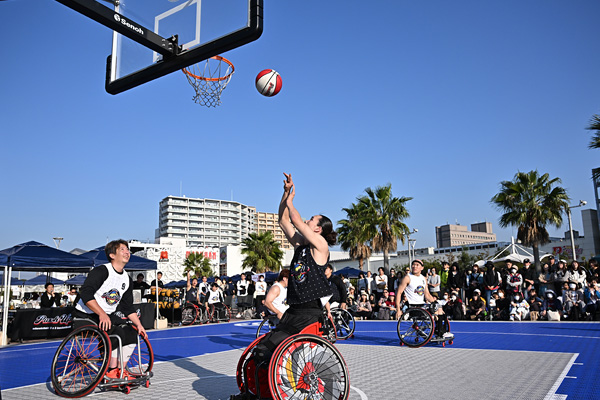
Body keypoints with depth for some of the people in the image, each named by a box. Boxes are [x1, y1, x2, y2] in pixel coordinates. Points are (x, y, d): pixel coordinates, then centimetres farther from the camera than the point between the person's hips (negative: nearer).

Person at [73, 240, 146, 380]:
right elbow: (85, 294, -28)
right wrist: (102, 314, -35)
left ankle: (120, 371, 6)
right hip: (85, 317, -8)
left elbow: (128, 307, 12)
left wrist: (139, 325, 2)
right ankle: (112, 371, -9)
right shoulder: (101, 271, -16)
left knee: (132, 334, -5)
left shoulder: (127, 280, 7)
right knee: (116, 334, -26)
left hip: (107, 317, 8)